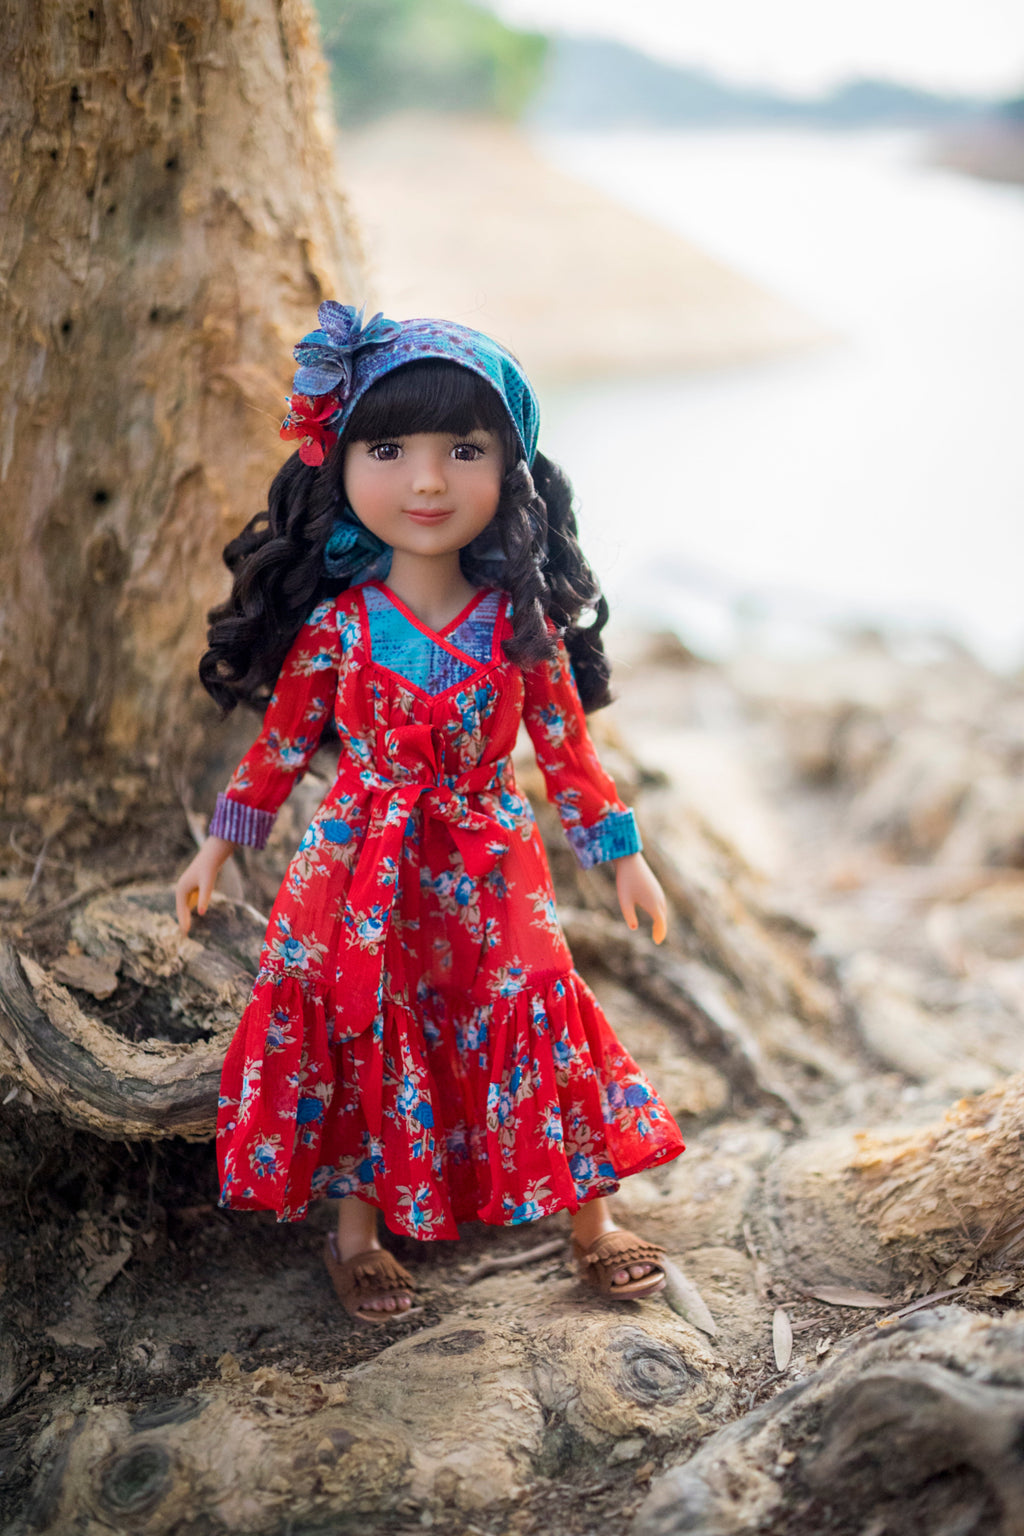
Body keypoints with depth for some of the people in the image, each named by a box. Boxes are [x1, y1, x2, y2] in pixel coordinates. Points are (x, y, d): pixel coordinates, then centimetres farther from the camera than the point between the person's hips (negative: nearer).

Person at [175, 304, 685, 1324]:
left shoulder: (524, 625, -9)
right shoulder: (337, 624, -10)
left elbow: (565, 747, 2)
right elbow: (281, 741, 2)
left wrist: (621, 853, 6)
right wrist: (221, 844, 8)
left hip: (490, 868, 1)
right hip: (359, 871, 0)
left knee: (538, 1018, 1)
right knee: (360, 1031, 5)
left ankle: (589, 1218, 20)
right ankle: (356, 1227, 26)